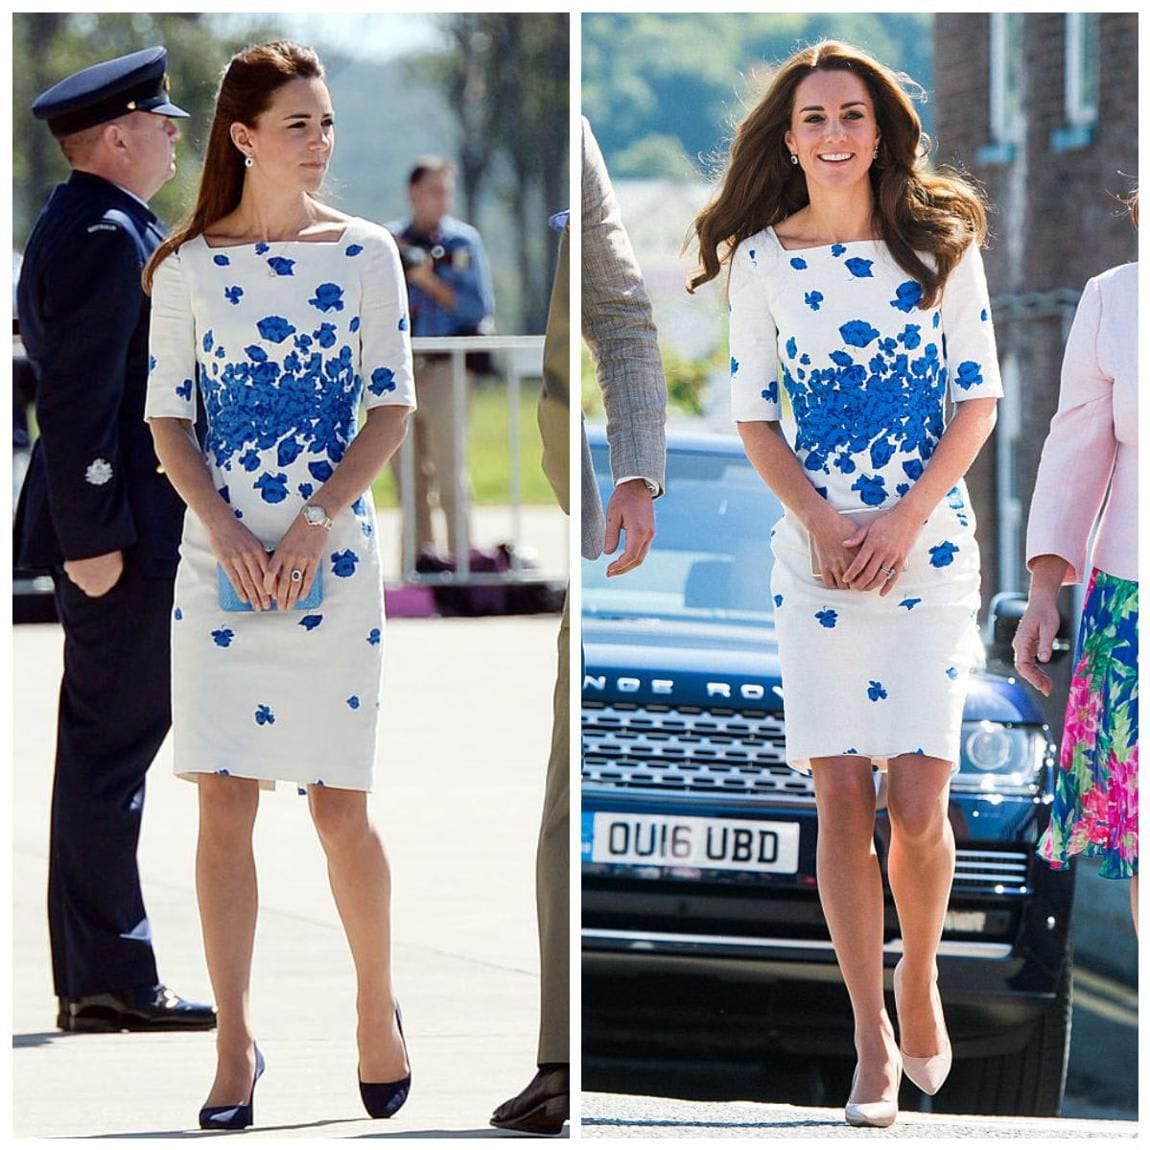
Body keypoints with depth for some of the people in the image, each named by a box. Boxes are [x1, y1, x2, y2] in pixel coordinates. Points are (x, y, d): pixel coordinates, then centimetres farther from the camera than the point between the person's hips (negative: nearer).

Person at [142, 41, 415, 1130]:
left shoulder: (365, 252, 2)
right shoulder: (189, 266, 3)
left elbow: (391, 406, 0)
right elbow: (169, 416, 4)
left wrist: (314, 525, -11)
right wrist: (224, 528, -11)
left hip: (331, 554, -1)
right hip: (220, 554, 1)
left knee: (338, 805, 1)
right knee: (223, 805, 0)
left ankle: (376, 1005, 22)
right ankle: (235, 1042, 6)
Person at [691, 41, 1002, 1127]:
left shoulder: (941, 242, 0)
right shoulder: (762, 260, 2)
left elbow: (979, 396, 1)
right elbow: (753, 415, 6)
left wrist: (902, 521, -10)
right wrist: (823, 523, -9)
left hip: (929, 544, -1)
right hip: (816, 550, 1)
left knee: (917, 801, -8)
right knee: (841, 798, -2)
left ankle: (919, 974, 20)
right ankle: (872, 1040, 6)